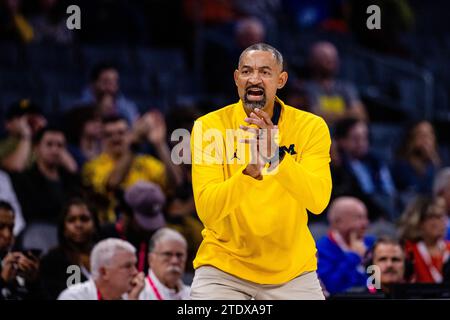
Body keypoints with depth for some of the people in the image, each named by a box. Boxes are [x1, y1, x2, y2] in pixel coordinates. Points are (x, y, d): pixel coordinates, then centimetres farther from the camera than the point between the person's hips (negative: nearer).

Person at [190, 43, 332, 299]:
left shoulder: (310, 127, -7)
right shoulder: (209, 126, -10)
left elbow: (318, 201, -21)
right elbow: (207, 211, -20)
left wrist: (275, 155, -35)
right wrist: (249, 171, -37)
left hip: (292, 270, 1)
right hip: (224, 266, -1)